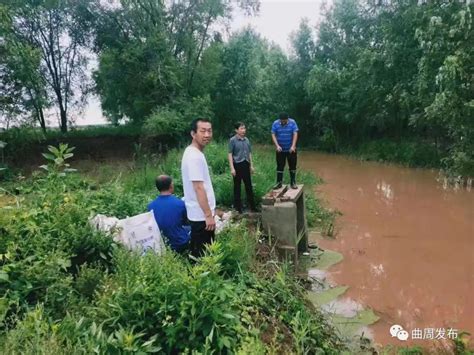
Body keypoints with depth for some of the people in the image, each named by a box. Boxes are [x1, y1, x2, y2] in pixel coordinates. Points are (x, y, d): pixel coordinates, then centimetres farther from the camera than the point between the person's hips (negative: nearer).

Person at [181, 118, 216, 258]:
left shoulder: (195, 153, 10)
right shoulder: (194, 156, -22)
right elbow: (198, 188, -25)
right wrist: (208, 215, -22)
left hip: (200, 214, 10)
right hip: (201, 215, -10)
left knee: (201, 252, 21)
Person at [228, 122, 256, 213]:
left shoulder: (246, 140, 9)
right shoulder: (232, 140, -7)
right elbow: (230, 154, -9)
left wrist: (251, 165, 14)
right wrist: (232, 168, -14)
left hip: (246, 164, 5)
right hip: (237, 165, -5)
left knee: (249, 185, 10)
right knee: (237, 186, 4)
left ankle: (252, 206, 20)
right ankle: (237, 207, 14)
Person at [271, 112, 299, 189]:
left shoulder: (292, 122, -9)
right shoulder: (275, 123, -7)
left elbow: (295, 134, -14)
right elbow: (273, 135, -7)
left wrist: (293, 146, -24)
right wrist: (277, 145, -20)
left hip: (291, 149, 0)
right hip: (280, 150, 1)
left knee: (292, 166, 6)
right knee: (280, 166, 5)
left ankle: (293, 182, 17)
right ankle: (279, 183, 14)